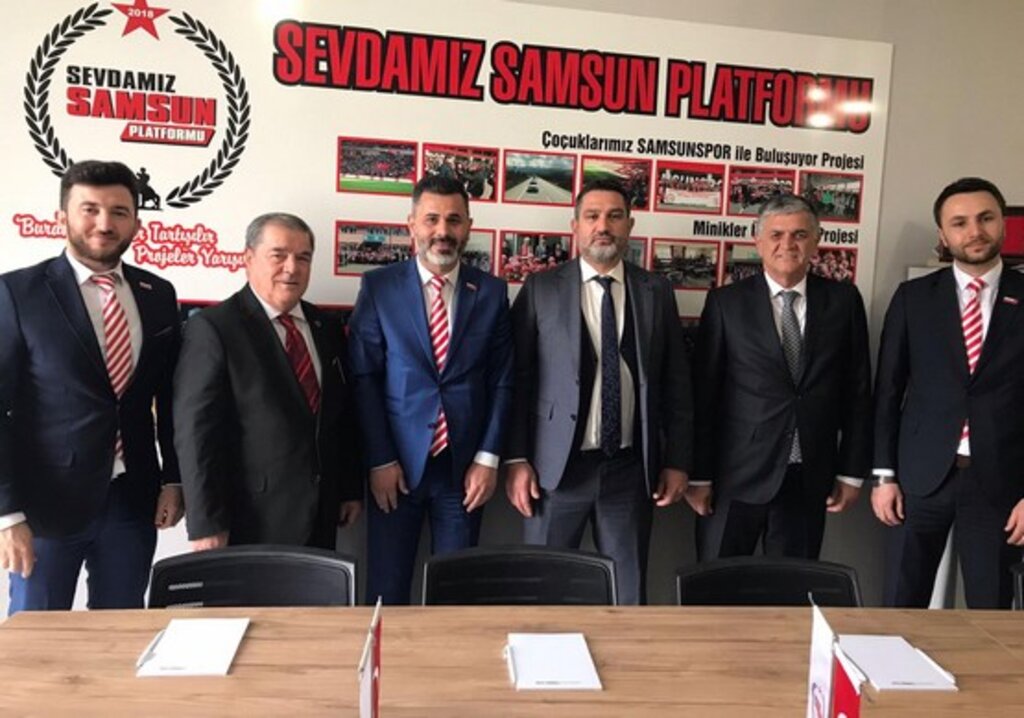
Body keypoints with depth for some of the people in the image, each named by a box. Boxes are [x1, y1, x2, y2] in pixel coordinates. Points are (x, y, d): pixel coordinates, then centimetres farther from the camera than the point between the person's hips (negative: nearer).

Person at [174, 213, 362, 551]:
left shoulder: (326, 328, 10)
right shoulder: (212, 328, -9)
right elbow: (196, 431, -12)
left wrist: (351, 488, 13)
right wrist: (207, 525, -14)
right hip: (252, 522, -5)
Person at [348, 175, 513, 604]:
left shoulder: (492, 292, 5)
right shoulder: (379, 287, 0)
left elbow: (502, 381, 4)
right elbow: (364, 378, -2)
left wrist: (488, 458, -2)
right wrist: (380, 460, -6)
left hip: (465, 467, 1)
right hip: (396, 465, -1)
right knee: (386, 592, 7)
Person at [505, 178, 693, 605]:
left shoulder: (657, 293, 6)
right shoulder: (541, 289, 0)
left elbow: (676, 382, 8)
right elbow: (517, 378, -2)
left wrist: (677, 460, 4)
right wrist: (517, 459, -6)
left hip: (630, 468, 2)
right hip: (557, 466, -2)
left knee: (629, 594, 12)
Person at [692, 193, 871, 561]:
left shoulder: (843, 300, 5)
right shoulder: (726, 302, -2)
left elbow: (857, 390, 7)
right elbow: (704, 393, -2)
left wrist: (852, 471, 5)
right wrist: (699, 475, -4)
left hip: (810, 478, 2)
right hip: (736, 475, -1)